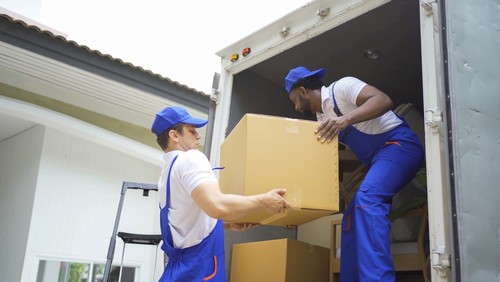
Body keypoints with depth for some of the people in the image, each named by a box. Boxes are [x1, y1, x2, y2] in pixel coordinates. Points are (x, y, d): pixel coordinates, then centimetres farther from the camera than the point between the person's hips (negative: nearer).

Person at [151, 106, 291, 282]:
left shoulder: (167, 173, 17)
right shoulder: (190, 158, -12)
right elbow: (217, 206, -30)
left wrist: (230, 225, 24)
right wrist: (264, 200, -17)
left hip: (182, 264, 9)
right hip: (199, 266, -9)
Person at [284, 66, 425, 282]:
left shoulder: (341, 87, -9)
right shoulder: (322, 117, 16)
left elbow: (384, 101, -25)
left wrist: (346, 119, -39)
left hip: (399, 144, -10)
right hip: (377, 158, 10)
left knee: (367, 198, -30)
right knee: (352, 215, 3)